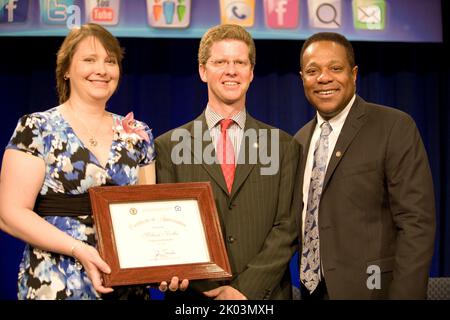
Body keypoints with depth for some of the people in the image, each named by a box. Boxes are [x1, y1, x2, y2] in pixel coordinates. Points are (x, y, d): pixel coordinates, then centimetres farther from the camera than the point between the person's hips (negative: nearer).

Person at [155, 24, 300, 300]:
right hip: (194, 296, 0)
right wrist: (209, 287, -15)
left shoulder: (283, 145, 3)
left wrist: (246, 288, -13)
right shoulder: (169, 146, 1)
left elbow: (287, 227, -2)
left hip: (263, 294, 1)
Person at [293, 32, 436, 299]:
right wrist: (306, 280, 5)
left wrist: (404, 295, -21)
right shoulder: (301, 139, 9)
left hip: (369, 289, -6)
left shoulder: (395, 127, -11)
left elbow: (416, 224, -15)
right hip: (313, 289, 6)